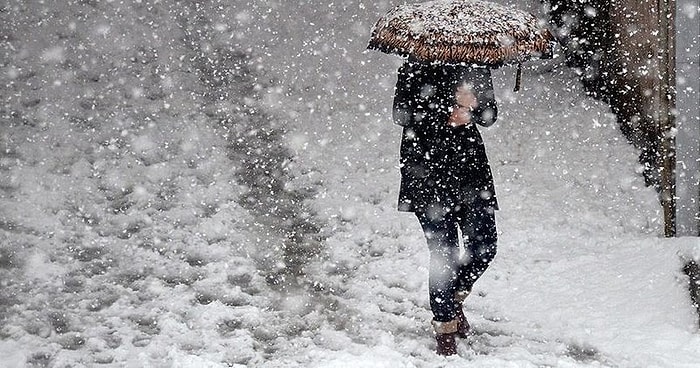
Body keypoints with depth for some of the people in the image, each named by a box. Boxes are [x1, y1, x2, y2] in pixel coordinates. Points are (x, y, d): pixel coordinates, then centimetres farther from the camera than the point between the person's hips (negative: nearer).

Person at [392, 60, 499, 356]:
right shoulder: (418, 66, -6)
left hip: (470, 164, 5)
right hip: (427, 168, -5)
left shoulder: (477, 66, 7)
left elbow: (489, 116, 7)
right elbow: (402, 114, -13)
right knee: (444, 252, -6)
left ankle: (454, 297, 30)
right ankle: (445, 326, 10)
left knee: (484, 248, 1)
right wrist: (448, 111, -22)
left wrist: (471, 108, -15)